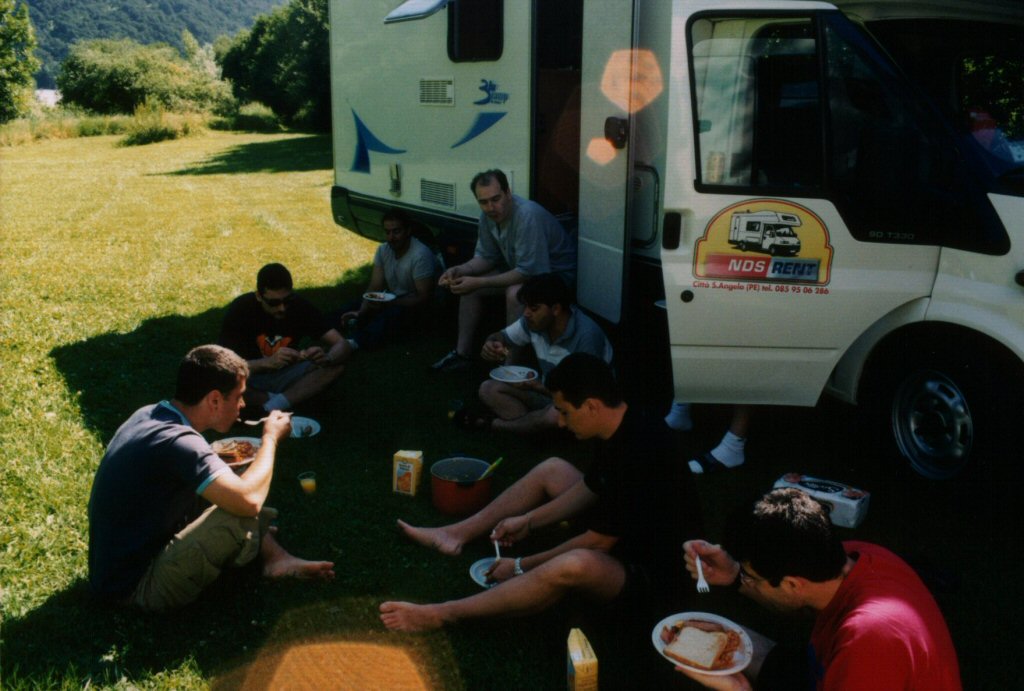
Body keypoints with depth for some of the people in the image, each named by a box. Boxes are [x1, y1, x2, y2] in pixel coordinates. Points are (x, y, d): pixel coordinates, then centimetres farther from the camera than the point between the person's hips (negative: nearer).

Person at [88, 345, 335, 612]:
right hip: (136, 587, -10)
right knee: (241, 515, -23)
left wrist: (218, 466, 7)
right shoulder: (176, 442, -28)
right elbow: (249, 500, -35)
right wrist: (271, 438, -18)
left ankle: (276, 557, 6)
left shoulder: (149, 415, 1)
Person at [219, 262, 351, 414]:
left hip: (285, 375, 2)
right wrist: (268, 362, -44)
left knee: (337, 365, -21)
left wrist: (326, 359, -40)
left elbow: (342, 345, -17)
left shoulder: (300, 306, -15)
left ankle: (273, 406, -26)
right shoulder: (241, 309, -22)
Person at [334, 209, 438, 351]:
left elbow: (424, 298, -21)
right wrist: (361, 312, -21)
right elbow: (374, 287, -2)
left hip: (413, 306, -9)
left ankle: (354, 343, -54)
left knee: (389, 315, -40)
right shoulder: (383, 250, 0)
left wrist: (388, 304, -32)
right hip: (390, 302, 9)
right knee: (348, 310, -9)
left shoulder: (420, 255, -21)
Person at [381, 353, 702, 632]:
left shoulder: (636, 454, -31)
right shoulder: (621, 431, -4)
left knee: (574, 565, -40)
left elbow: (598, 543, -24)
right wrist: (528, 521, 8)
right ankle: (457, 533, 11)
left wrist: (522, 566, -14)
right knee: (552, 469, 12)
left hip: (649, 574, -10)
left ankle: (441, 614, -30)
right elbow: (590, 488, 13)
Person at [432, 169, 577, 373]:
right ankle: (463, 353, 10)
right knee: (468, 284, 3)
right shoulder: (488, 215, -7)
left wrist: (479, 283, -33)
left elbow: (529, 272, -34)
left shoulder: (527, 216, -32)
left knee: (515, 293, -35)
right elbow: (486, 256, 6)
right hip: (521, 269, 9)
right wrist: (459, 270, -14)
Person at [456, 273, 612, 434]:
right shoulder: (533, 321, -10)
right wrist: (492, 344, -22)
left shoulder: (586, 335, -30)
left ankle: (495, 423, -15)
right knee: (488, 389, -6)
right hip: (548, 391, 7)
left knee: (556, 415, -39)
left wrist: (536, 386, -36)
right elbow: (501, 336, 4)